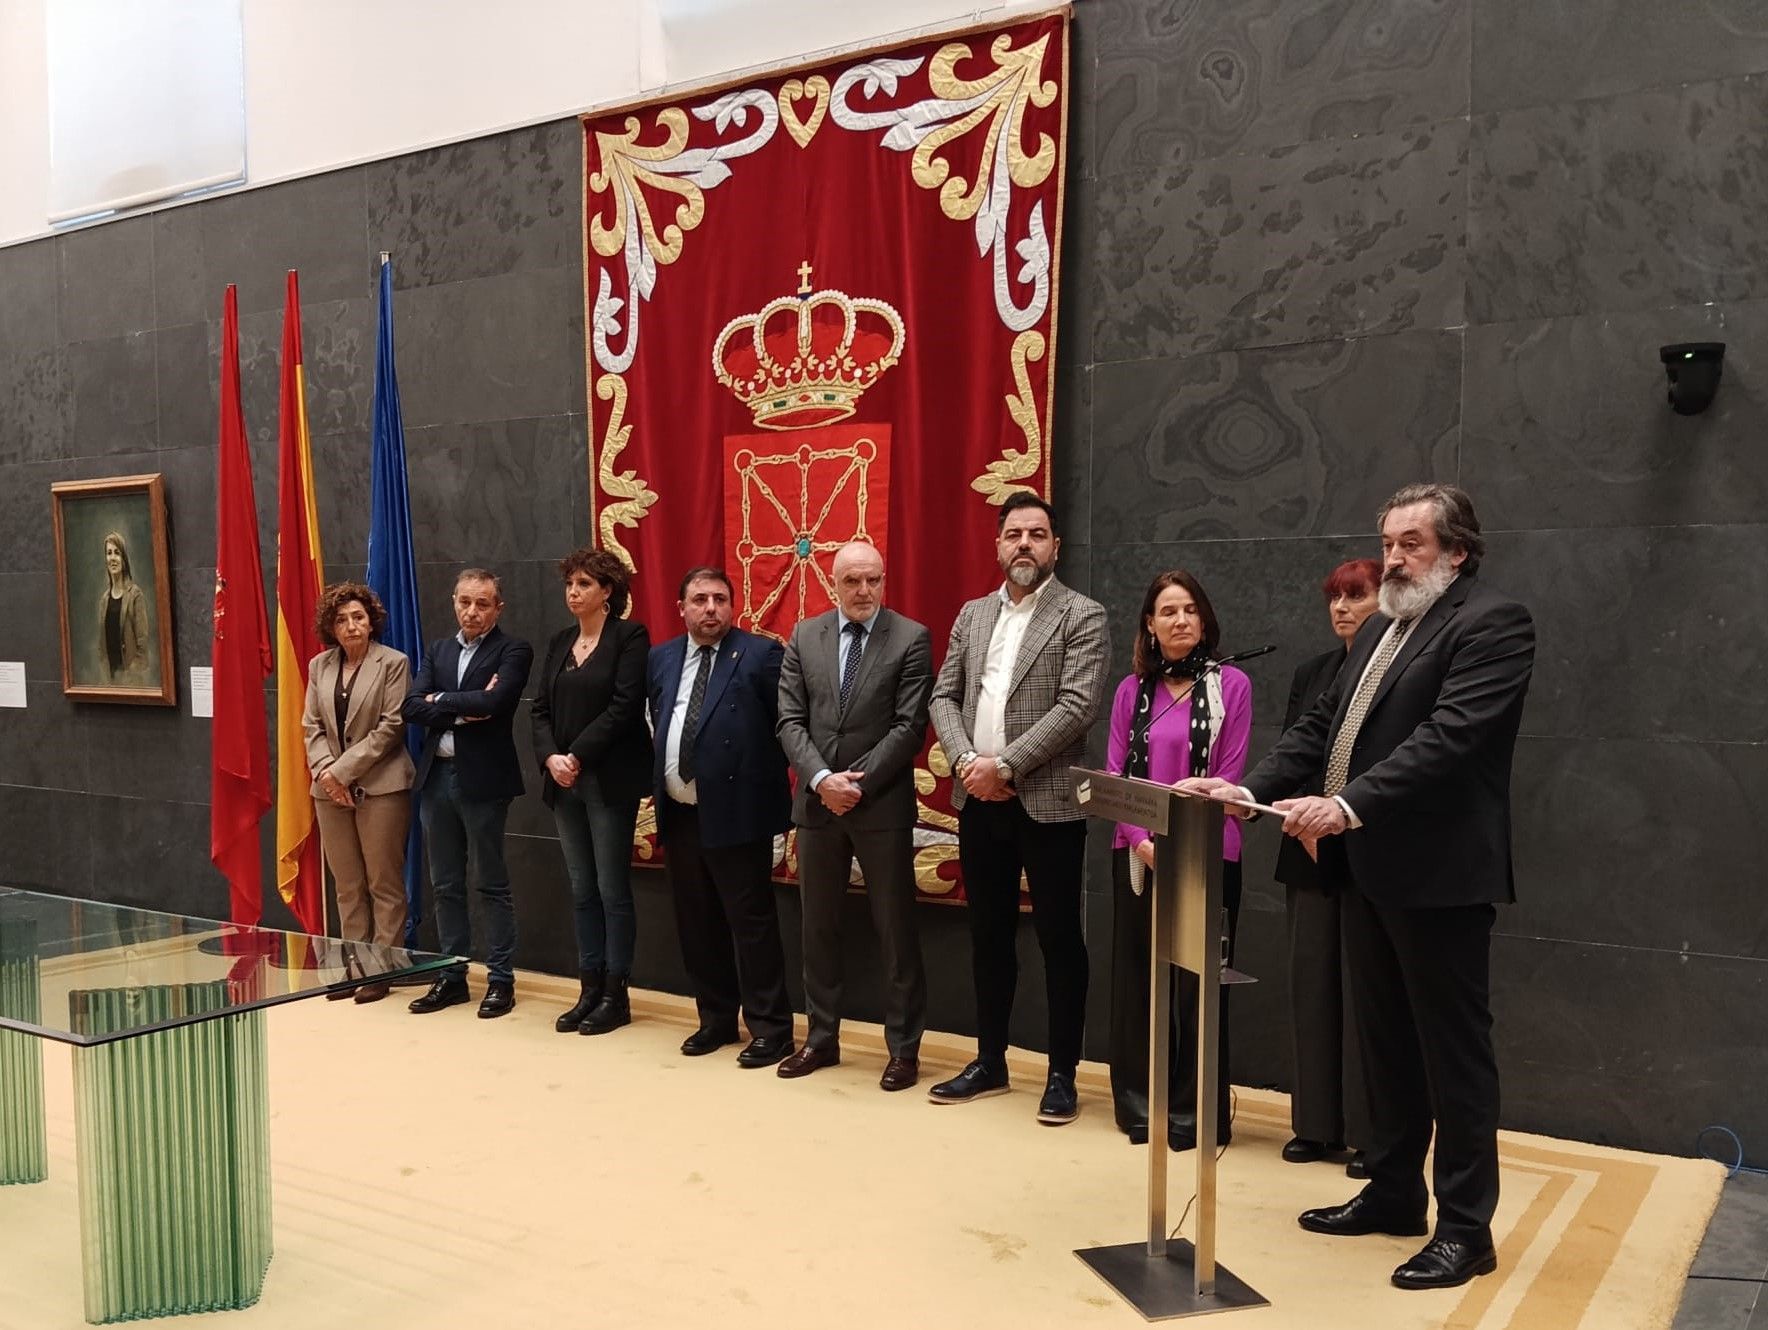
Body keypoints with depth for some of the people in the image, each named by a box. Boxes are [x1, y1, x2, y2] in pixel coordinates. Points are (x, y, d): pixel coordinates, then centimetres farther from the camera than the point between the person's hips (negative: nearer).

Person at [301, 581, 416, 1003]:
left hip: (380, 787, -5)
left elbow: (391, 726, -10)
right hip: (331, 790, 5)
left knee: (384, 884, 1)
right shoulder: (319, 666, 11)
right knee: (347, 885, 10)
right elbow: (312, 726, 10)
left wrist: (343, 769, -13)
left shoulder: (393, 663, -4)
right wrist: (324, 769, -8)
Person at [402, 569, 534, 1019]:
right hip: (437, 776, 6)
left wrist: (441, 700, -7)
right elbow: (412, 706, 2)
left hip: (483, 779, -6)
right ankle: (452, 977, 22)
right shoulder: (437, 651, 14)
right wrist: (464, 710, -12)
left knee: (492, 884, 2)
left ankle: (501, 980, 11)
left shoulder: (513, 651, -4)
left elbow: (492, 702, -20)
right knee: (446, 885, 12)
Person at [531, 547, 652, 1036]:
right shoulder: (560, 642, 15)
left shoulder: (629, 636, -5)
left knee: (612, 889, -1)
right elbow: (541, 708, 10)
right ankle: (589, 990, 17)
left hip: (609, 781, -6)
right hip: (564, 782, 6)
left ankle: (616, 995, 8)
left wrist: (577, 757, -16)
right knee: (582, 890, 10)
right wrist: (550, 758, -7)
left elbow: (623, 708, -13)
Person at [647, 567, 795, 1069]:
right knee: (696, 923, 14)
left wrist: (765, 781, -8)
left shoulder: (761, 653, -6)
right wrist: (661, 776, 10)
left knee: (751, 923, -1)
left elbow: (786, 724, -6)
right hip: (678, 814, 6)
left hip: (735, 811, -6)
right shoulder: (661, 658, 12)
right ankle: (716, 1018, 27)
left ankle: (770, 1028, 9)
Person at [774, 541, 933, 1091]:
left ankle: (903, 1047, 16)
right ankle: (822, 1038, 26)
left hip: (883, 805, -4)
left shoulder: (911, 638, -4)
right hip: (816, 803, 4)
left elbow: (909, 726, -10)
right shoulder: (804, 637, 6)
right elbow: (790, 720, 1)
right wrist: (821, 778, -13)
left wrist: (858, 783, -15)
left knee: (895, 930, 4)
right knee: (818, 927, 12)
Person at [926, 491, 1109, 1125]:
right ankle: (989, 1062, 26)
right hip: (979, 801, 5)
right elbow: (944, 696, 9)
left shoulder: (1082, 616, -4)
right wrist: (966, 760, -9)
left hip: (1047, 803, -5)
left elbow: (1076, 706, -14)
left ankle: (1062, 1074, 15)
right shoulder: (972, 615, 13)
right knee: (988, 936, 14)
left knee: (1059, 938, 3)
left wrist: (1004, 765, -17)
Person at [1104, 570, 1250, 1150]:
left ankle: (1195, 1112, 15)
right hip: (1137, 856, 3)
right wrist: (1143, 842, -11)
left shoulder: (1230, 685, -2)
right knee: (1135, 977, 9)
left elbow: (1227, 778, -6)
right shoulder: (1132, 690, 7)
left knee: (1196, 982, 3)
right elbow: (1114, 774, 3)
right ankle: (1138, 1104, 22)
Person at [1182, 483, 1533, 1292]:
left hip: (1438, 871, -8)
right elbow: (1321, 727, 14)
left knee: (1452, 1047, 2)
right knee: (1384, 1040, 16)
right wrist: (1250, 789, 0)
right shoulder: (1379, 631, 17)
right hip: (1367, 867, 9)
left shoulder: (1492, 623, -10)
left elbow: (1449, 735, -23)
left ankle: (1465, 1226, 14)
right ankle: (1393, 1193, 30)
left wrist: (1349, 805, -31)